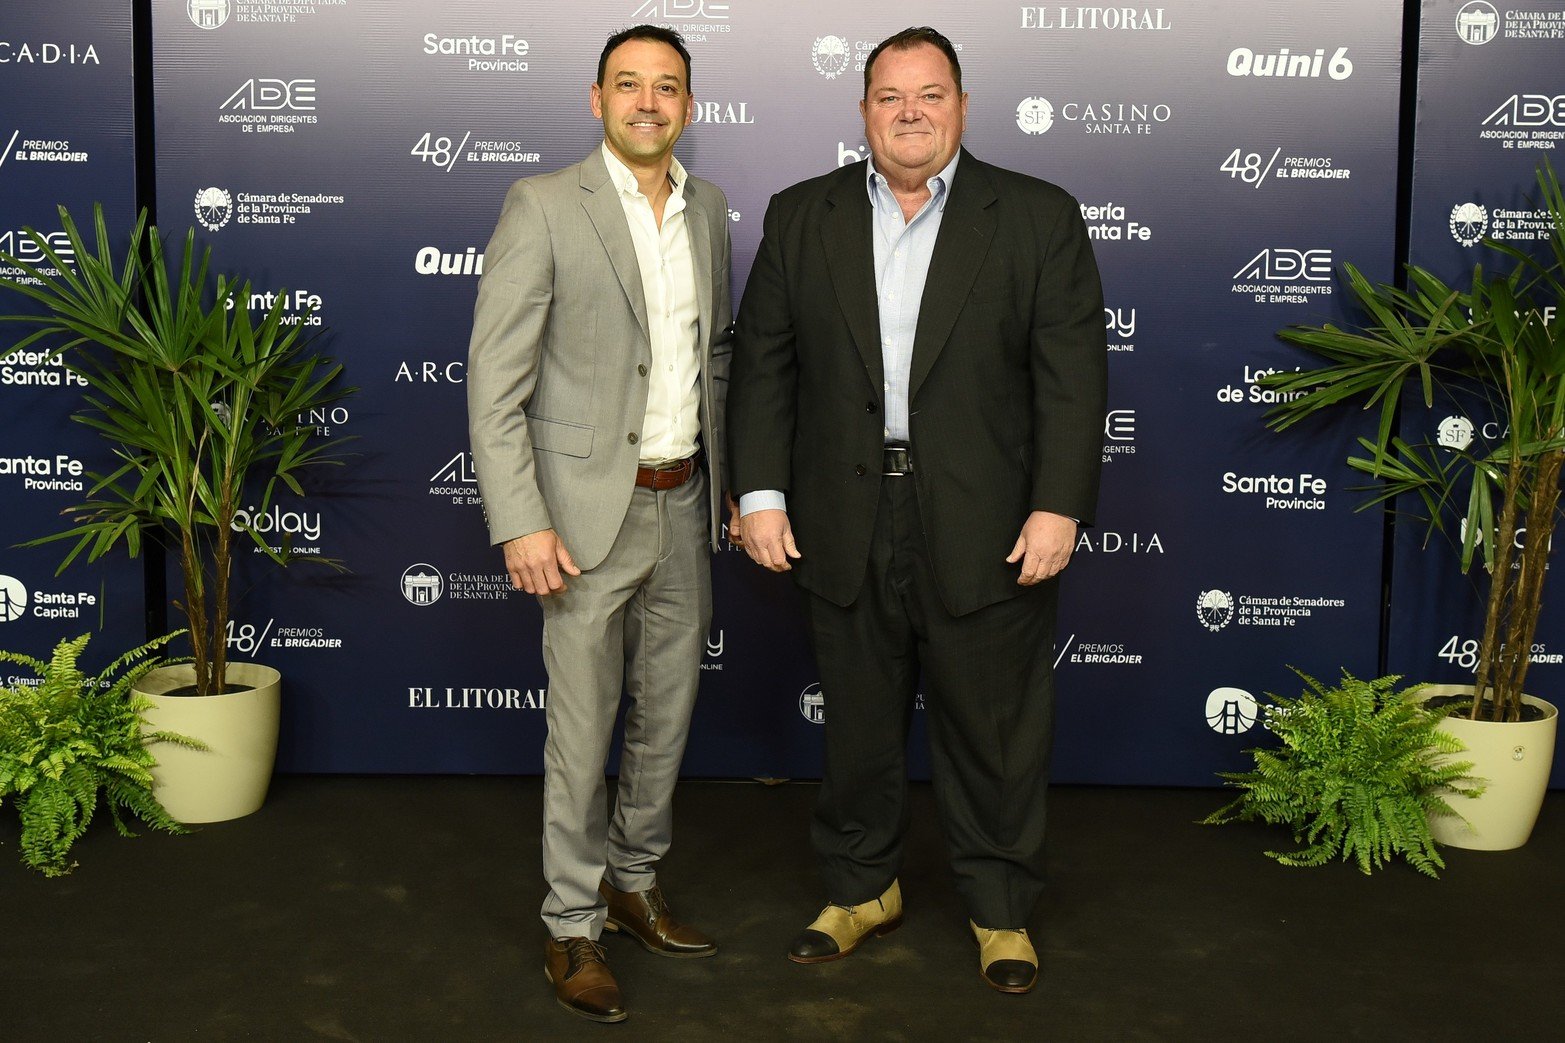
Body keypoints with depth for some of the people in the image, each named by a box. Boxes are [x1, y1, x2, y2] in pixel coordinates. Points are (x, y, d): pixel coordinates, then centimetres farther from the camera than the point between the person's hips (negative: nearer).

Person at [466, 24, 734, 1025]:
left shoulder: (708, 207, 8)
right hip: (588, 508, -6)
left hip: (684, 503, 6)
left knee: (667, 714, 16)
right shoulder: (544, 205, -10)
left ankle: (634, 880, 35)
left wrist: (730, 481, 15)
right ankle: (574, 925, 19)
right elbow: (494, 381, -12)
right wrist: (521, 523, -18)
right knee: (582, 730, 3)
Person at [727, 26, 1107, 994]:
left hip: (988, 532, -2)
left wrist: (1059, 508, -12)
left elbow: (1073, 377, -5)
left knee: (994, 734, 9)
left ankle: (1001, 907, 27)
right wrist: (760, 492, -2)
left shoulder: (1040, 218, -1)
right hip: (845, 530, 2)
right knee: (858, 726, 15)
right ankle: (863, 887, 35)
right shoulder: (801, 217, 6)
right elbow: (763, 363, 5)